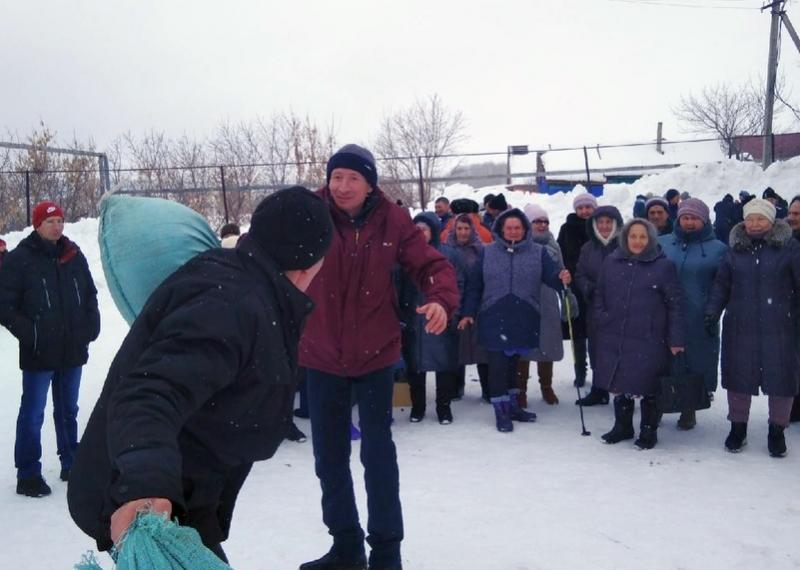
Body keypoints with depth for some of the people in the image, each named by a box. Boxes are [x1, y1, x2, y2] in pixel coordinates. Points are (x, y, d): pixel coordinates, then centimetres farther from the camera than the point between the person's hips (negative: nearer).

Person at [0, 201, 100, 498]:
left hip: (73, 351, 5)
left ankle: (71, 464, 29)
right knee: (33, 414, 1)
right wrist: (29, 334, -15)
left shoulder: (74, 256, 7)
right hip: (38, 354, -5)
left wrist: (91, 325, 3)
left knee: (68, 410, 17)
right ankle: (28, 474, 10)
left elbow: (90, 294, 16)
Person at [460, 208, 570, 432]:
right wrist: (468, 312, 1)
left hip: (524, 319, 2)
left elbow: (551, 275, -7)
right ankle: (501, 410, 7)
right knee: (498, 363, -3)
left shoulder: (538, 252, 3)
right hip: (494, 318, -1)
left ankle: (512, 405, 28)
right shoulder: (487, 252, 3)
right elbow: (474, 285, 5)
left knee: (512, 362, 15)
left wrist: (561, 278, -30)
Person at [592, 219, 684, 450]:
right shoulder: (611, 263, 6)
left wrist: (676, 339, -6)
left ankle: (648, 431, 22)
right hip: (614, 338, 4)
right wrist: (601, 320, 4)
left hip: (648, 340, -3)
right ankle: (622, 427, 32)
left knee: (647, 387, 4)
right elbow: (599, 295, 16)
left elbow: (674, 305, -3)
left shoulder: (663, 266, -3)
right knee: (619, 384, 14)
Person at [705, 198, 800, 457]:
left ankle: (777, 430, 25)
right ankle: (738, 427, 27)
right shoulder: (735, 249, 7)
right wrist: (712, 312, 0)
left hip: (779, 328, -2)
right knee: (738, 377, 10)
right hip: (740, 327, 2)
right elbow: (721, 284, 11)